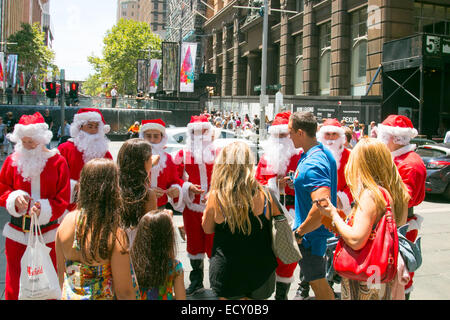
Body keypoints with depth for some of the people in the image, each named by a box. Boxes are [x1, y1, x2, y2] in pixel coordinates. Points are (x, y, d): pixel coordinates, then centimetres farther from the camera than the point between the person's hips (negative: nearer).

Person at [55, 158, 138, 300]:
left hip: (70, 295, 5)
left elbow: (61, 270, 5)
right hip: (104, 296, -5)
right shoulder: (115, 234, -26)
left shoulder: (67, 221, -9)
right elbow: (124, 292, -20)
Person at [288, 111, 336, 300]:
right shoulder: (325, 153, 4)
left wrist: (299, 232, -27)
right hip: (321, 229, 10)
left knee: (318, 283, 7)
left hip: (310, 235, -10)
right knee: (318, 281, 25)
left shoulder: (311, 165, -29)